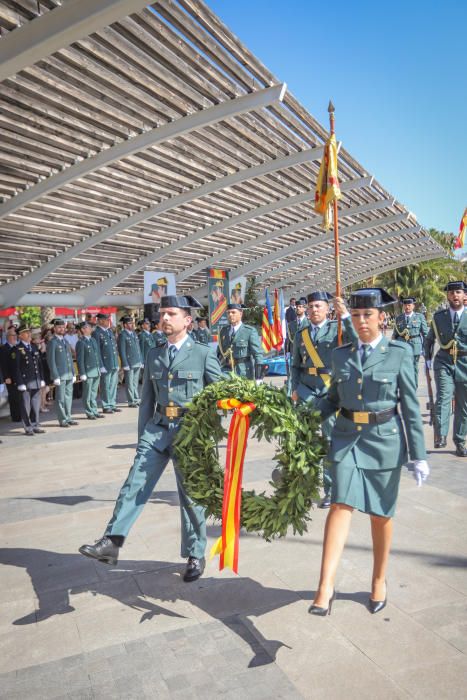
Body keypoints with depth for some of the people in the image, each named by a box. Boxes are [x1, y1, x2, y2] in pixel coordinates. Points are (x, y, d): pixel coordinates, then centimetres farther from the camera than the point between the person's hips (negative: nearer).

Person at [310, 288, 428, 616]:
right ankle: (326, 587, -6)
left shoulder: (399, 353, -3)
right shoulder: (341, 354, 5)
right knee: (341, 505, -9)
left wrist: (419, 455, -4)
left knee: (380, 513, 11)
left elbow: (411, 405, -3)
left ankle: (379, 582, 31)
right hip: (347, 437, 2)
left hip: (384, 440, -1)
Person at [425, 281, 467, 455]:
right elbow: (429, 339, 17)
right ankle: (440, 437, -28)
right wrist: (427, 358, 9)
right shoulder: (438, 317, 5)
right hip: (444, 363, 0)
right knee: (443, 397, -22)